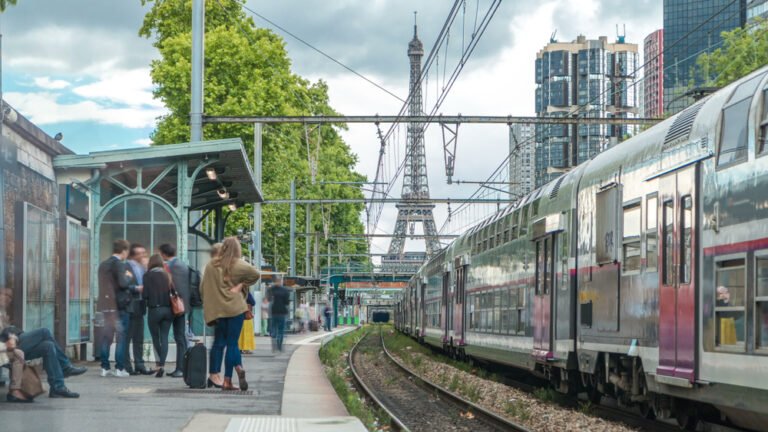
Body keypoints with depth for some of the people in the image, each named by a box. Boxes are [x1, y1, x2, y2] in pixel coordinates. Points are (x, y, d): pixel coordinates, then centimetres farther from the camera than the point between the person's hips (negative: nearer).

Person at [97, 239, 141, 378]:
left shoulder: (103, 265, 15)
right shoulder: (120, 265, -12)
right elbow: (123, 283, -23)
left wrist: (135, 288, 26)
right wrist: (129, 277, -2)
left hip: (105, 304, 8)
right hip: (119, 305, -8)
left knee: (106, 336, 9)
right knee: (121, 337, -2)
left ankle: (105, 368, 9)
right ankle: (120, 368, -4)